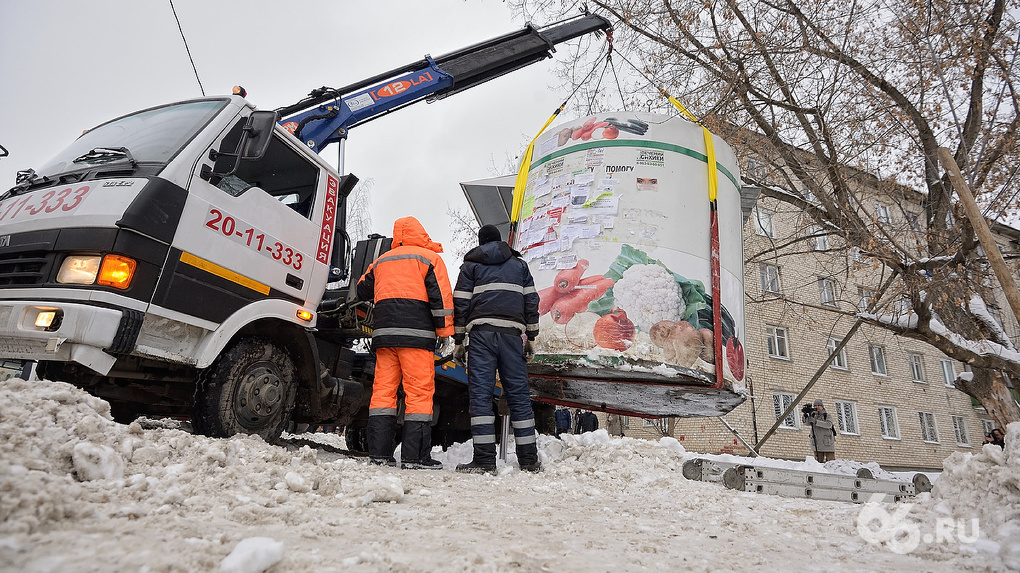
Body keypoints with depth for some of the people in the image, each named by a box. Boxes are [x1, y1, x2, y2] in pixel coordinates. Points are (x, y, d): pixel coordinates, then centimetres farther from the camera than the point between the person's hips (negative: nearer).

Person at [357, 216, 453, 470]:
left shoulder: (381, 261, 21)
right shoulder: (429, 258, 5)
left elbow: (362, 290, 32)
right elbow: (441, 296, -4)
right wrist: (445, 331, -1)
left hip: (384, 332, 5)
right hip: (416, 332, -5)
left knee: (383, 389, 6)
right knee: (419, 391, -4)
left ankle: (378, 452, 6)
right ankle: (415, 456, -5)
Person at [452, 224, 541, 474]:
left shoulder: (470, 265, 15)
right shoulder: (519, 264, 21)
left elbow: (461, 304, 7)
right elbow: (531, 301, 15)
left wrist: (459, 340, 9)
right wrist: (530, 336, 17)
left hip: (481, 332, -2)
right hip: (512, 333, 2)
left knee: (480, 394, -3)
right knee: (518, 395, 3)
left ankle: (484, 459, -7)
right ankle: (529, 459, 5)